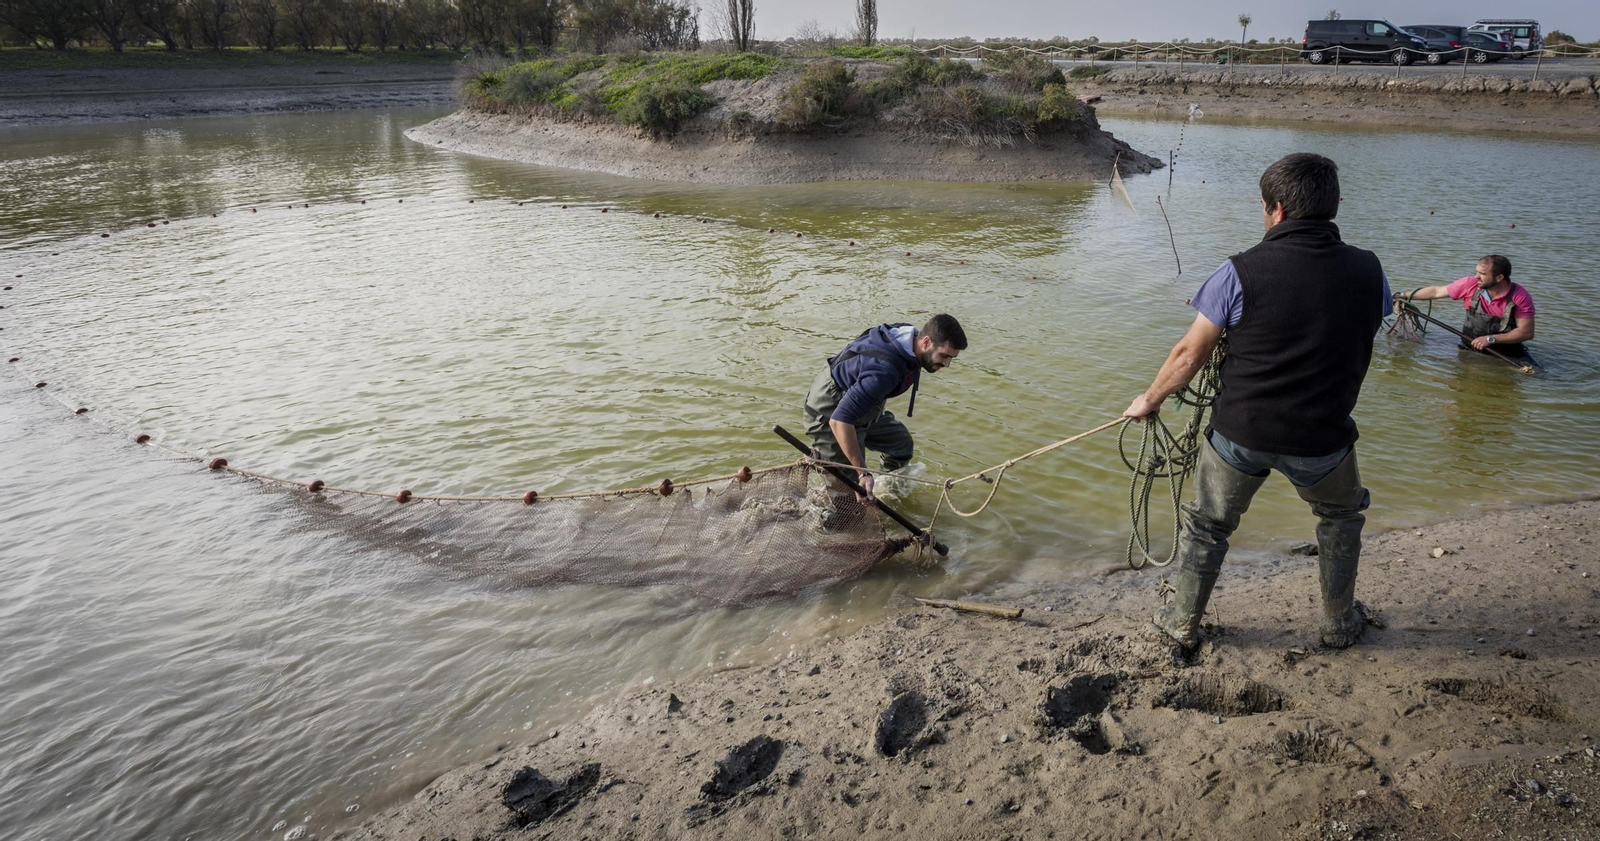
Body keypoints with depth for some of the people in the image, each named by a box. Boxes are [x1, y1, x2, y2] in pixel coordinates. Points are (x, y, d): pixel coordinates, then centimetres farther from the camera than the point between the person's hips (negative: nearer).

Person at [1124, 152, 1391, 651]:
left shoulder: (1242, 272, -15)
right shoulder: (1368, 272, -6)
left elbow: (1190, 354, -10)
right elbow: (1359, 342, 12)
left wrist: (1150, 400, 6)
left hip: (1240, 431, -2)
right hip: (1321, 439, 2)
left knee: (1207, 524, 21)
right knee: (1341, 516, 31)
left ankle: (1183, 623, 34)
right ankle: (1339, 623, 39)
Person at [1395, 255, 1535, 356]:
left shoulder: (1521, 297, -14)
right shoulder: (1470, 284, -8)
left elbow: (1526, 332, -14)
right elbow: (1436, 292, 4)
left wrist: (1491, 339, -22)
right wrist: (1405, 296, 6)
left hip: (1506, 356, -1)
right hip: (1470, 351, 1)